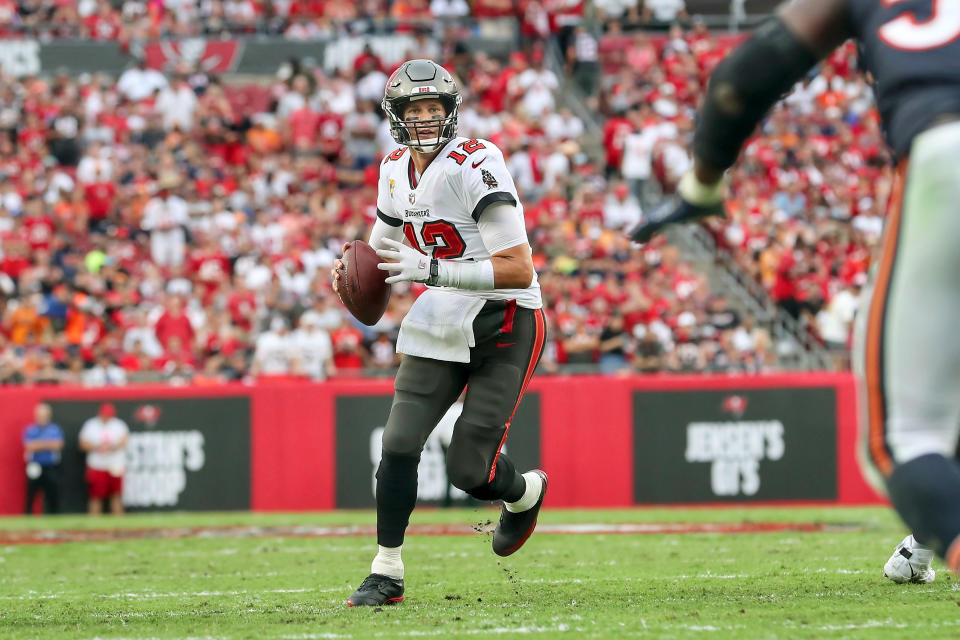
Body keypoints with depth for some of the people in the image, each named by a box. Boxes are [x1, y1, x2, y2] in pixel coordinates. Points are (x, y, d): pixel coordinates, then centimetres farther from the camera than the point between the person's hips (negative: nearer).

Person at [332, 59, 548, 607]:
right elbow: (384, 243, 23)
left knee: (470, 470, -7)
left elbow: (519, 270, -26)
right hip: (442, 322, 6)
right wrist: (353, 268, -1)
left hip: (504, 321, -6)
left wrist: (430, 269, -32)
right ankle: (387, 572, 4)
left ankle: (525, 492, 29)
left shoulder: (477, 166, -21)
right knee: (400, 443, -8)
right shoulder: (396, 172, 4)